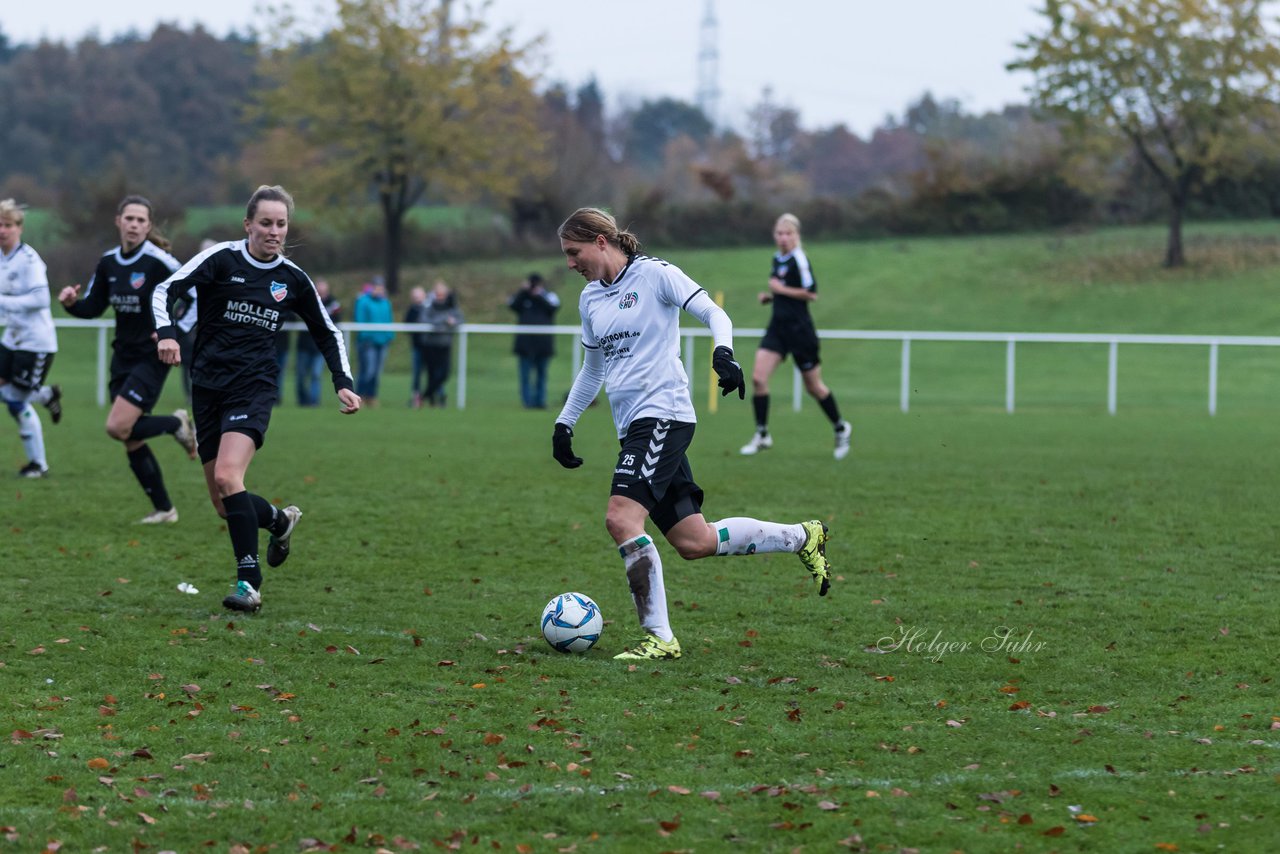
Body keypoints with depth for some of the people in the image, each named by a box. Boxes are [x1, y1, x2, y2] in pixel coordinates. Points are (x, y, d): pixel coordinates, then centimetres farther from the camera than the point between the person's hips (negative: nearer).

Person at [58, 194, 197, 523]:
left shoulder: (158, 262, -15)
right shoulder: (108, 262, 4)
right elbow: (93, 307, 13)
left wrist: (177, 332, -21)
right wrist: (72, 302, -8)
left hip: (152, 357, -7)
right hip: (123, 357, 7)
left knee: (118, 428, -18)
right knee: (131, 442, 5)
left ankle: (178, 424, 7)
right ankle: (163, 509, 17)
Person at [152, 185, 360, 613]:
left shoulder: (292, 279, 5)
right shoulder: (222, 259, -3)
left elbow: (328, 333, 19)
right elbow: (165, 289, -13)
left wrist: (343, 383, 6)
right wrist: (166, 332, -32)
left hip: (254, 387, -1)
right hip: (208, 386, 1)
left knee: (227, 476, -25)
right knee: (223, 505, 3)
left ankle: (249, 582, -22)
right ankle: (280, 520, 36)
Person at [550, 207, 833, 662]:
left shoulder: (654, 274, -4)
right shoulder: (590, 299, 18)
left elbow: (714, 314, -9)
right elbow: (592, 370, 29)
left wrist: (723, 351, -28)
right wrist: (564, 423, 25)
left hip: (663, 414, -8)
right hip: (634, 426, 8)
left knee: (621, 518, -22)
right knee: (694, 543, 4)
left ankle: (658, 637, -18)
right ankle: (802, 537, 22)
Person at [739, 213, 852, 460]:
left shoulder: (799, 259, -15)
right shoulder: (777, 259, 11)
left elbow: (811, 293, -20)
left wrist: (780, 289, -17)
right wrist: (769, 296, 7)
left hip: (799, 328, -7)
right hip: (778, 326, 7)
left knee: (813, 385, 6)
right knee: (758, 377, -8)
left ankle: (841, 428, 27)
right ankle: (762, 435, -1)